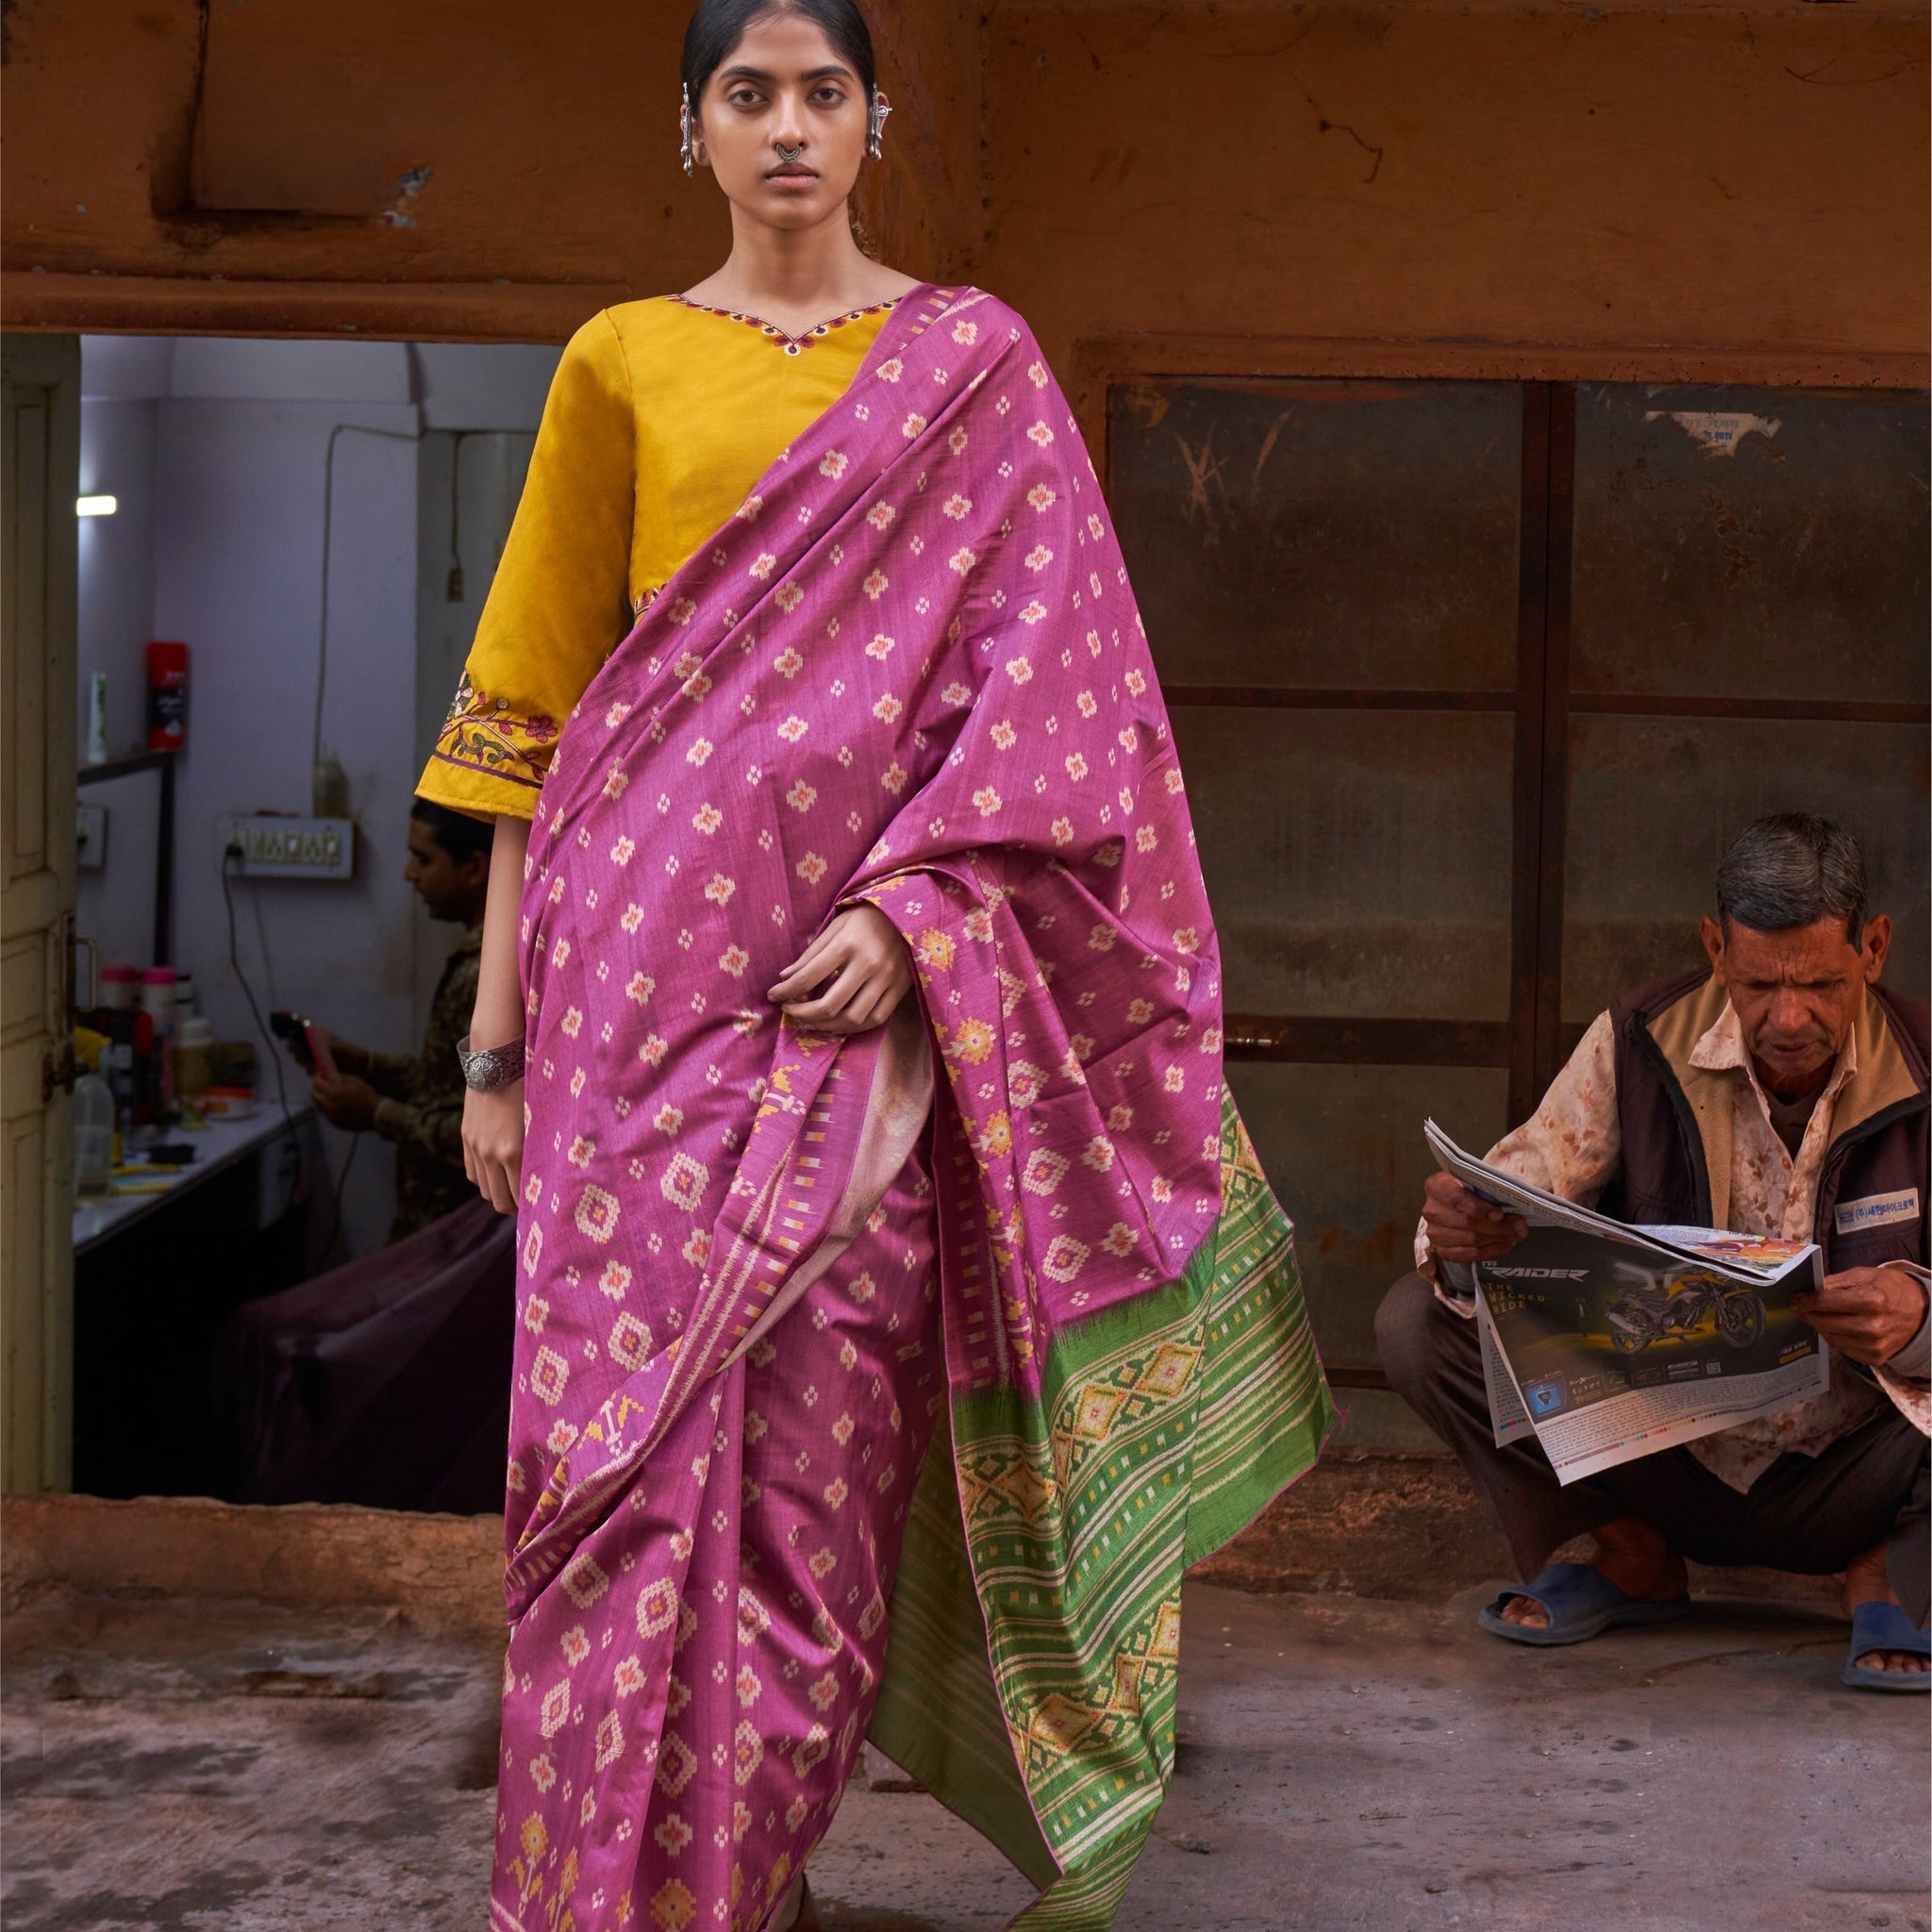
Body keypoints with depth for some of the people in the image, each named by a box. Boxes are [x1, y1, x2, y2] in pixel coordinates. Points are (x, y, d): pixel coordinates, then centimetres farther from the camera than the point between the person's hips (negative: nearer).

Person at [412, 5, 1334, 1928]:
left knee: (820, 1442, -3)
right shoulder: (620, 363, 10)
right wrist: (497, 1034, 3)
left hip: (866, 970, -1)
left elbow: (1041, 668, 2)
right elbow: (533, 711, 8)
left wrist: (910, 910, -13)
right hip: (645, 956, 1)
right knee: (627, 1427, -4)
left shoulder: (976, 363, 9)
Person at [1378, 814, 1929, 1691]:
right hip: (1666, 1452, 2)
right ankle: (1633, 1555, 4)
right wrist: (1460, 1239, -36)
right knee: (1419, 1320, -16)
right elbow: (1520, 1192, -11)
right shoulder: (1639, 1044, -7)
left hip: (1848, 1479, -2)